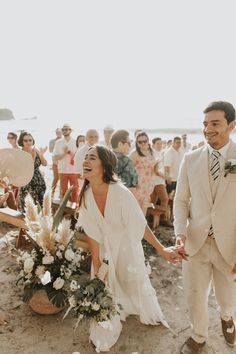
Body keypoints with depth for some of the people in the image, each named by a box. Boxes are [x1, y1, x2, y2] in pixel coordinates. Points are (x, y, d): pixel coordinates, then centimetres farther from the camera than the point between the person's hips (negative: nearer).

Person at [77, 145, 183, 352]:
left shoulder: (121, 193, -32)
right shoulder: (86, 195, -19)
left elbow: (140, 225, -22)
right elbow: (92, 234, -11)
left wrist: (162, 250, -15)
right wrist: (97, 266, -6)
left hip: (127, 245, -2)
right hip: (104, 247, 3)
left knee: (135, 281, 19)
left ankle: (150, 314, 54)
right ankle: (105, 334, 42)